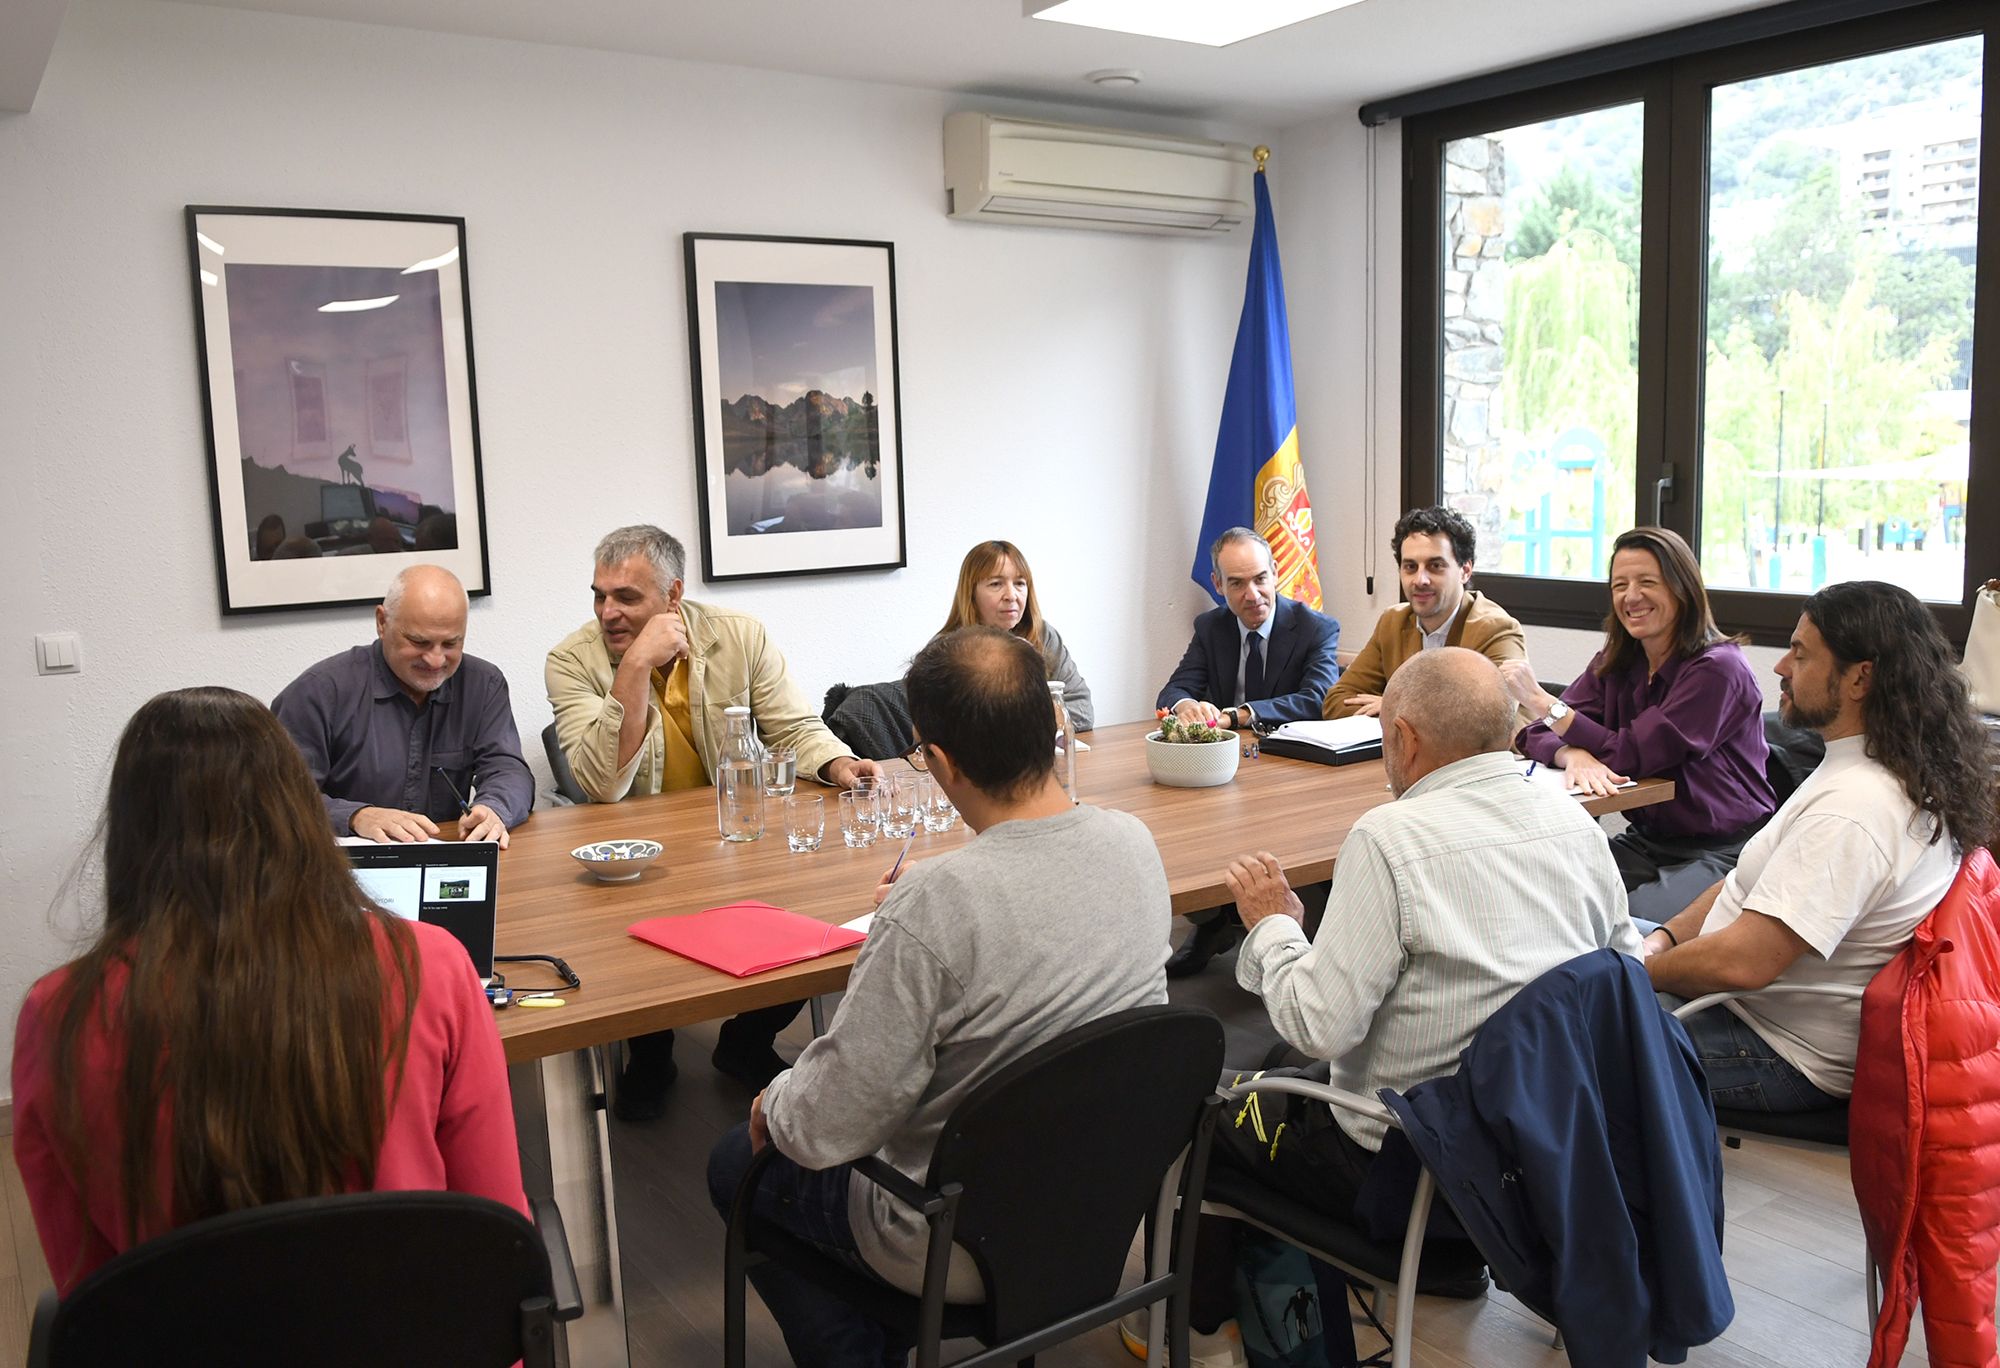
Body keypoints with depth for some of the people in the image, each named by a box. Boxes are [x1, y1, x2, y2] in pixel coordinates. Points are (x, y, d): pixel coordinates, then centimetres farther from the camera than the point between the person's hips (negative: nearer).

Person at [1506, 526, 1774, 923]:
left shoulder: (1718, 669, -14)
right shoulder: (1615, 663, 6)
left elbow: (1633, 755, -19)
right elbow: (1537, 737, -2)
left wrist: (1542, 703, -22)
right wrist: (1574, 754, -26)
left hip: (1723, 854, -6)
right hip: (1646, 842, 6)